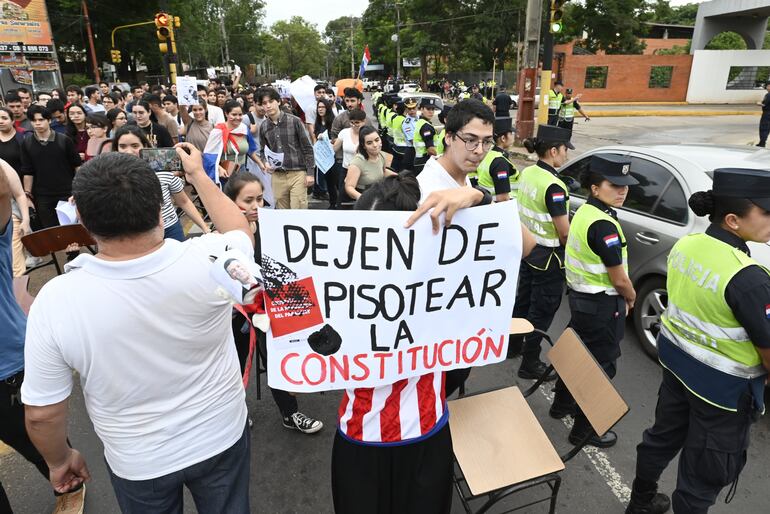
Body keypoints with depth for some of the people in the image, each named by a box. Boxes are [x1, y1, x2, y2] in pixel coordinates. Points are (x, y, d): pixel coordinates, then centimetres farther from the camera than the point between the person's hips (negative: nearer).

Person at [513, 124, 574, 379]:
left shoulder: (527, 173, 1)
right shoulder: (553, 186, -25)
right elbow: (564, 232, -21)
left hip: (527, 248, 8)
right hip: (548, 257, -8)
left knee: (523, 300, 23)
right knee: (542, 312, 6)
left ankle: (513, 346, 41)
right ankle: (530, 364, 20)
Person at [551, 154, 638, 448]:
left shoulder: (585, 212, 4)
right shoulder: (604, 225, -25)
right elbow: (619, 279, -20)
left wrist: (621, 298, 8)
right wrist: (631, 298, 1)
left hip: (580, 297, 9)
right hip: (601, 306, -9)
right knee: (600, 366, 7)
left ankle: (562, 404, 44)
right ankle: (584, 430, 23)